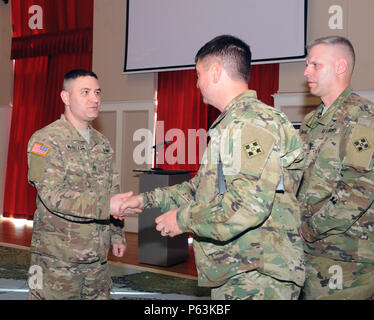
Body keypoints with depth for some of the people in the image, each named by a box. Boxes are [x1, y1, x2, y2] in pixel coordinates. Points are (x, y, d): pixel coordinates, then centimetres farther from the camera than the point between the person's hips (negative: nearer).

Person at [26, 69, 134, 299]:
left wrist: (117, 234, 15)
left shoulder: (102, 143, 13)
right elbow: (52, 195, -20)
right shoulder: (46, 140, -9)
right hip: (57, 258, -6)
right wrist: (107, 205, -25)